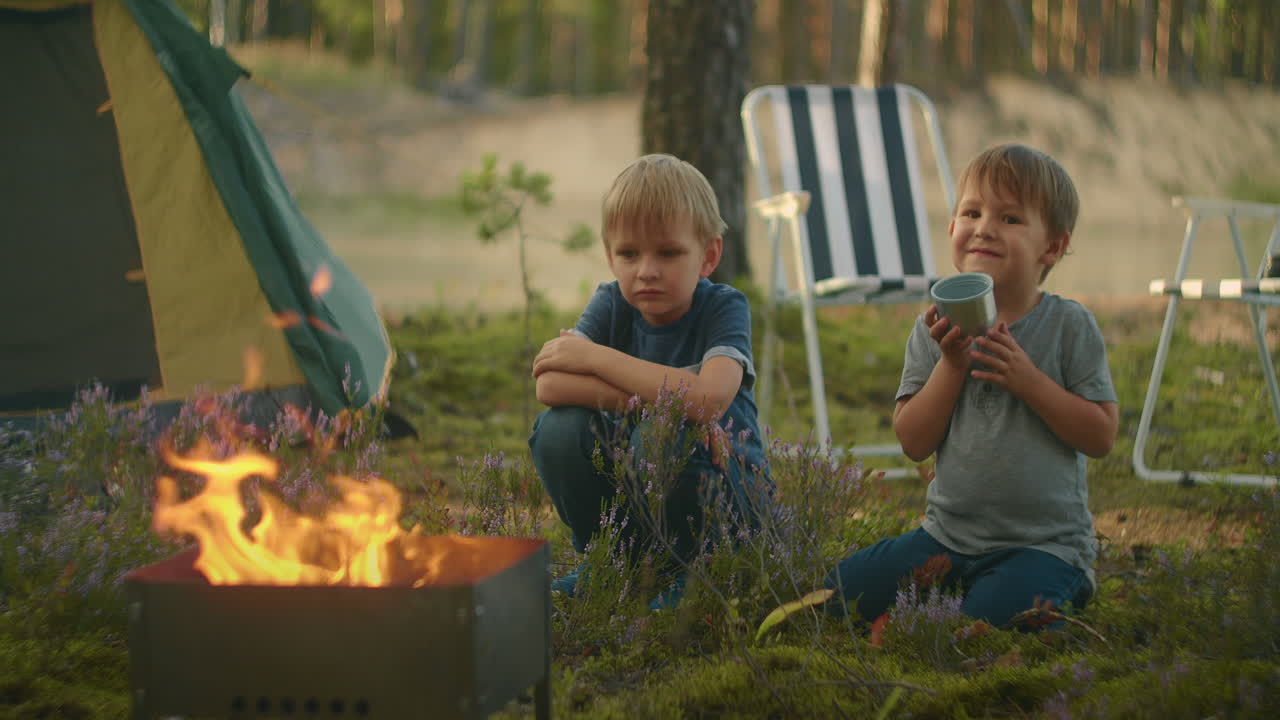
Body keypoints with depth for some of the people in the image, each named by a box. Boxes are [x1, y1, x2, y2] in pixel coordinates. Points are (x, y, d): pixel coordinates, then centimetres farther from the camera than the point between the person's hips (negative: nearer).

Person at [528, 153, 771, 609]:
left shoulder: (724, 307, -13)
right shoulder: (612, 305, -3)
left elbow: (710, 398, -34)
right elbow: (549, 386, -20)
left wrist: (594, 357, -25)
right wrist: (651, 395, -31)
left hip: (728, 491, -4)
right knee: (559, 429, -20)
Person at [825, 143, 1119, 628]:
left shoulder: (1069, 325, -5)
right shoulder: (936, 329, 3)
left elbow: (1101, 436, -9)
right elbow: (913, 442, -3)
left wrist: (1028, 379, -19)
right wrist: (952, 364, -14)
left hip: (1045, 544, -4)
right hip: (948, 536, 4)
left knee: (986, 622, -31)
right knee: (840, 592, -6)